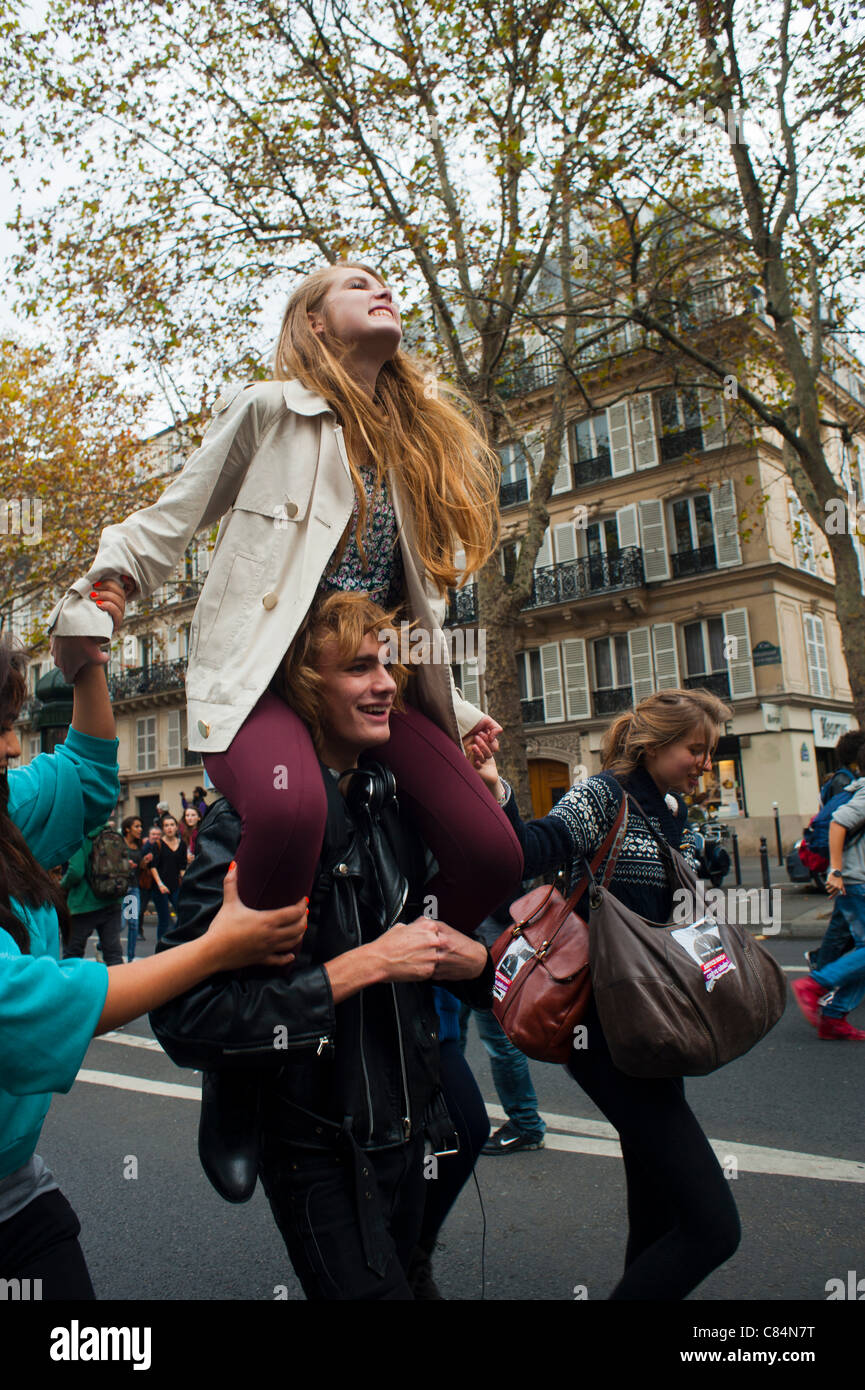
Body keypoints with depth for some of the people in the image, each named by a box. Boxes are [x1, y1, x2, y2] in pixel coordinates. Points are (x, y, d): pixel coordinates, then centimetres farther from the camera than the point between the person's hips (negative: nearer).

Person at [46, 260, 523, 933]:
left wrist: (455, 707, 16)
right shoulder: (268, 409, 2)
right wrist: (85, 611, -7)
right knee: (292, 808, -38)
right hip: (261, 672, -5)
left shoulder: (413, 441, 18)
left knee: (494, 853, -9)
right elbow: (170, 522, 5)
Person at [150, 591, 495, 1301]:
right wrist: (365, 965, -27)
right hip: (317, 1150, -7)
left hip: (404, 1127, 7)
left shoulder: (391, 800, 1)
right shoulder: (252, 816, -21)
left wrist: (469, 957, -8)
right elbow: (186, 1016, -29)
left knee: (401, 1267, 26)